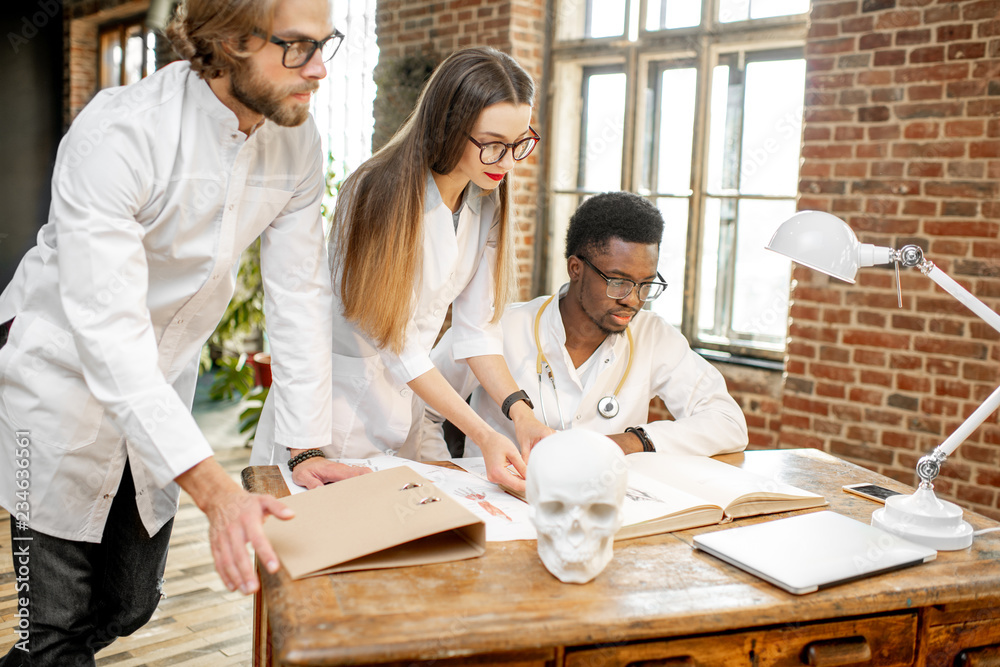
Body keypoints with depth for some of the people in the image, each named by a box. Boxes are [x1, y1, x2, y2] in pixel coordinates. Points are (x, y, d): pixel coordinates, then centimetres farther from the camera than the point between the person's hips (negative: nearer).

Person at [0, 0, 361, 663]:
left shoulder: (297, 143, -10)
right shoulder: (117, 134, -28)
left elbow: (300, 297, -6)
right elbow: (108, 332, -34)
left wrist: (310, 450, -9)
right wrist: (213, 487, -42)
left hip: (164, 384, 6)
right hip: (66, 376, -5)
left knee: (130, 608, 16)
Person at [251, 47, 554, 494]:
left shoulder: (485, 202, -3)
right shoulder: (382, 193, -23)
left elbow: (475, 326, -2)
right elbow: (395, 343, -23)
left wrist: (519, 412, -16)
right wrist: (483, 435, -26)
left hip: (403, 403, 6)